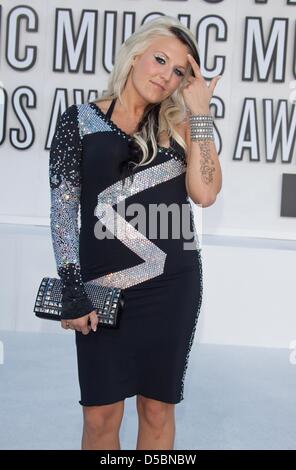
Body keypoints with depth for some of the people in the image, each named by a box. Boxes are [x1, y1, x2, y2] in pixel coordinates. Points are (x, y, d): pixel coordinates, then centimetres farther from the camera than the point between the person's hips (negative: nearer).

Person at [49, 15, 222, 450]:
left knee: (157, 409, 11)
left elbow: (205, 193, -9)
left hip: (172, 284, 2)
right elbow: (63, 210, -3)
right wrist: (73, 291, -9)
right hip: (103, 286, -2)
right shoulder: (80, 120, 1)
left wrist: (199, 113, -7)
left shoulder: (176, 126, 7)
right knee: (100, 415, 3)